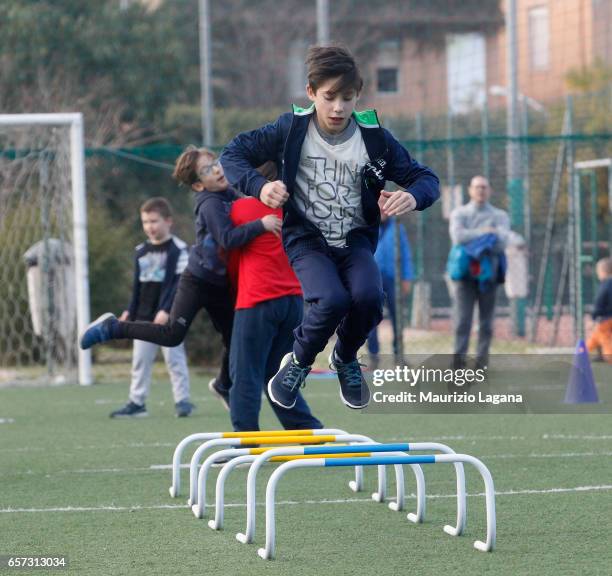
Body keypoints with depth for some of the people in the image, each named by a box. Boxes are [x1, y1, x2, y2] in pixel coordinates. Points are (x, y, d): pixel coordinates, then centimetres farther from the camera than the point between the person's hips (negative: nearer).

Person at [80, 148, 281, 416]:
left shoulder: (231, 197, 4)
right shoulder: (210, 205, -20)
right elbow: (228, 239, -33)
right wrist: (260, 224, -40)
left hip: (222, 285, 7)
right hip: (197, 281, -7)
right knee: (173, 334, -17)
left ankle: (224, 385, 41)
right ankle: (112, 328, -2)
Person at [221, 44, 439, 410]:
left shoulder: (375, 139, -7)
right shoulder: (292, 130, -10)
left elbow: (426, 178, -1)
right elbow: (234, 154, -3)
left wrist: (413, 197, -25)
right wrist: (259, 187, -23)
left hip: (356, 241, 2)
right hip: (307, 239, -2)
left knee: (368, 297, -28)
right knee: (332, 300, -30)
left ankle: (346, 359, 6)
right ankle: (299, 362, 2)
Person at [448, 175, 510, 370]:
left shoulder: (500, 216, 12)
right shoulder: (459, 213, 13)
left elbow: (501, 242, -5)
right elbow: (458, 236, -7)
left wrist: (472, 238, -9)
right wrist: (486, 232, -7)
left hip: (488, 272, 1)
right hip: (465, 272, -1)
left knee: (487, 320, 0)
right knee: (462, 318, -11)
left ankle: (482, 359, 3)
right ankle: (459, 357, -14)